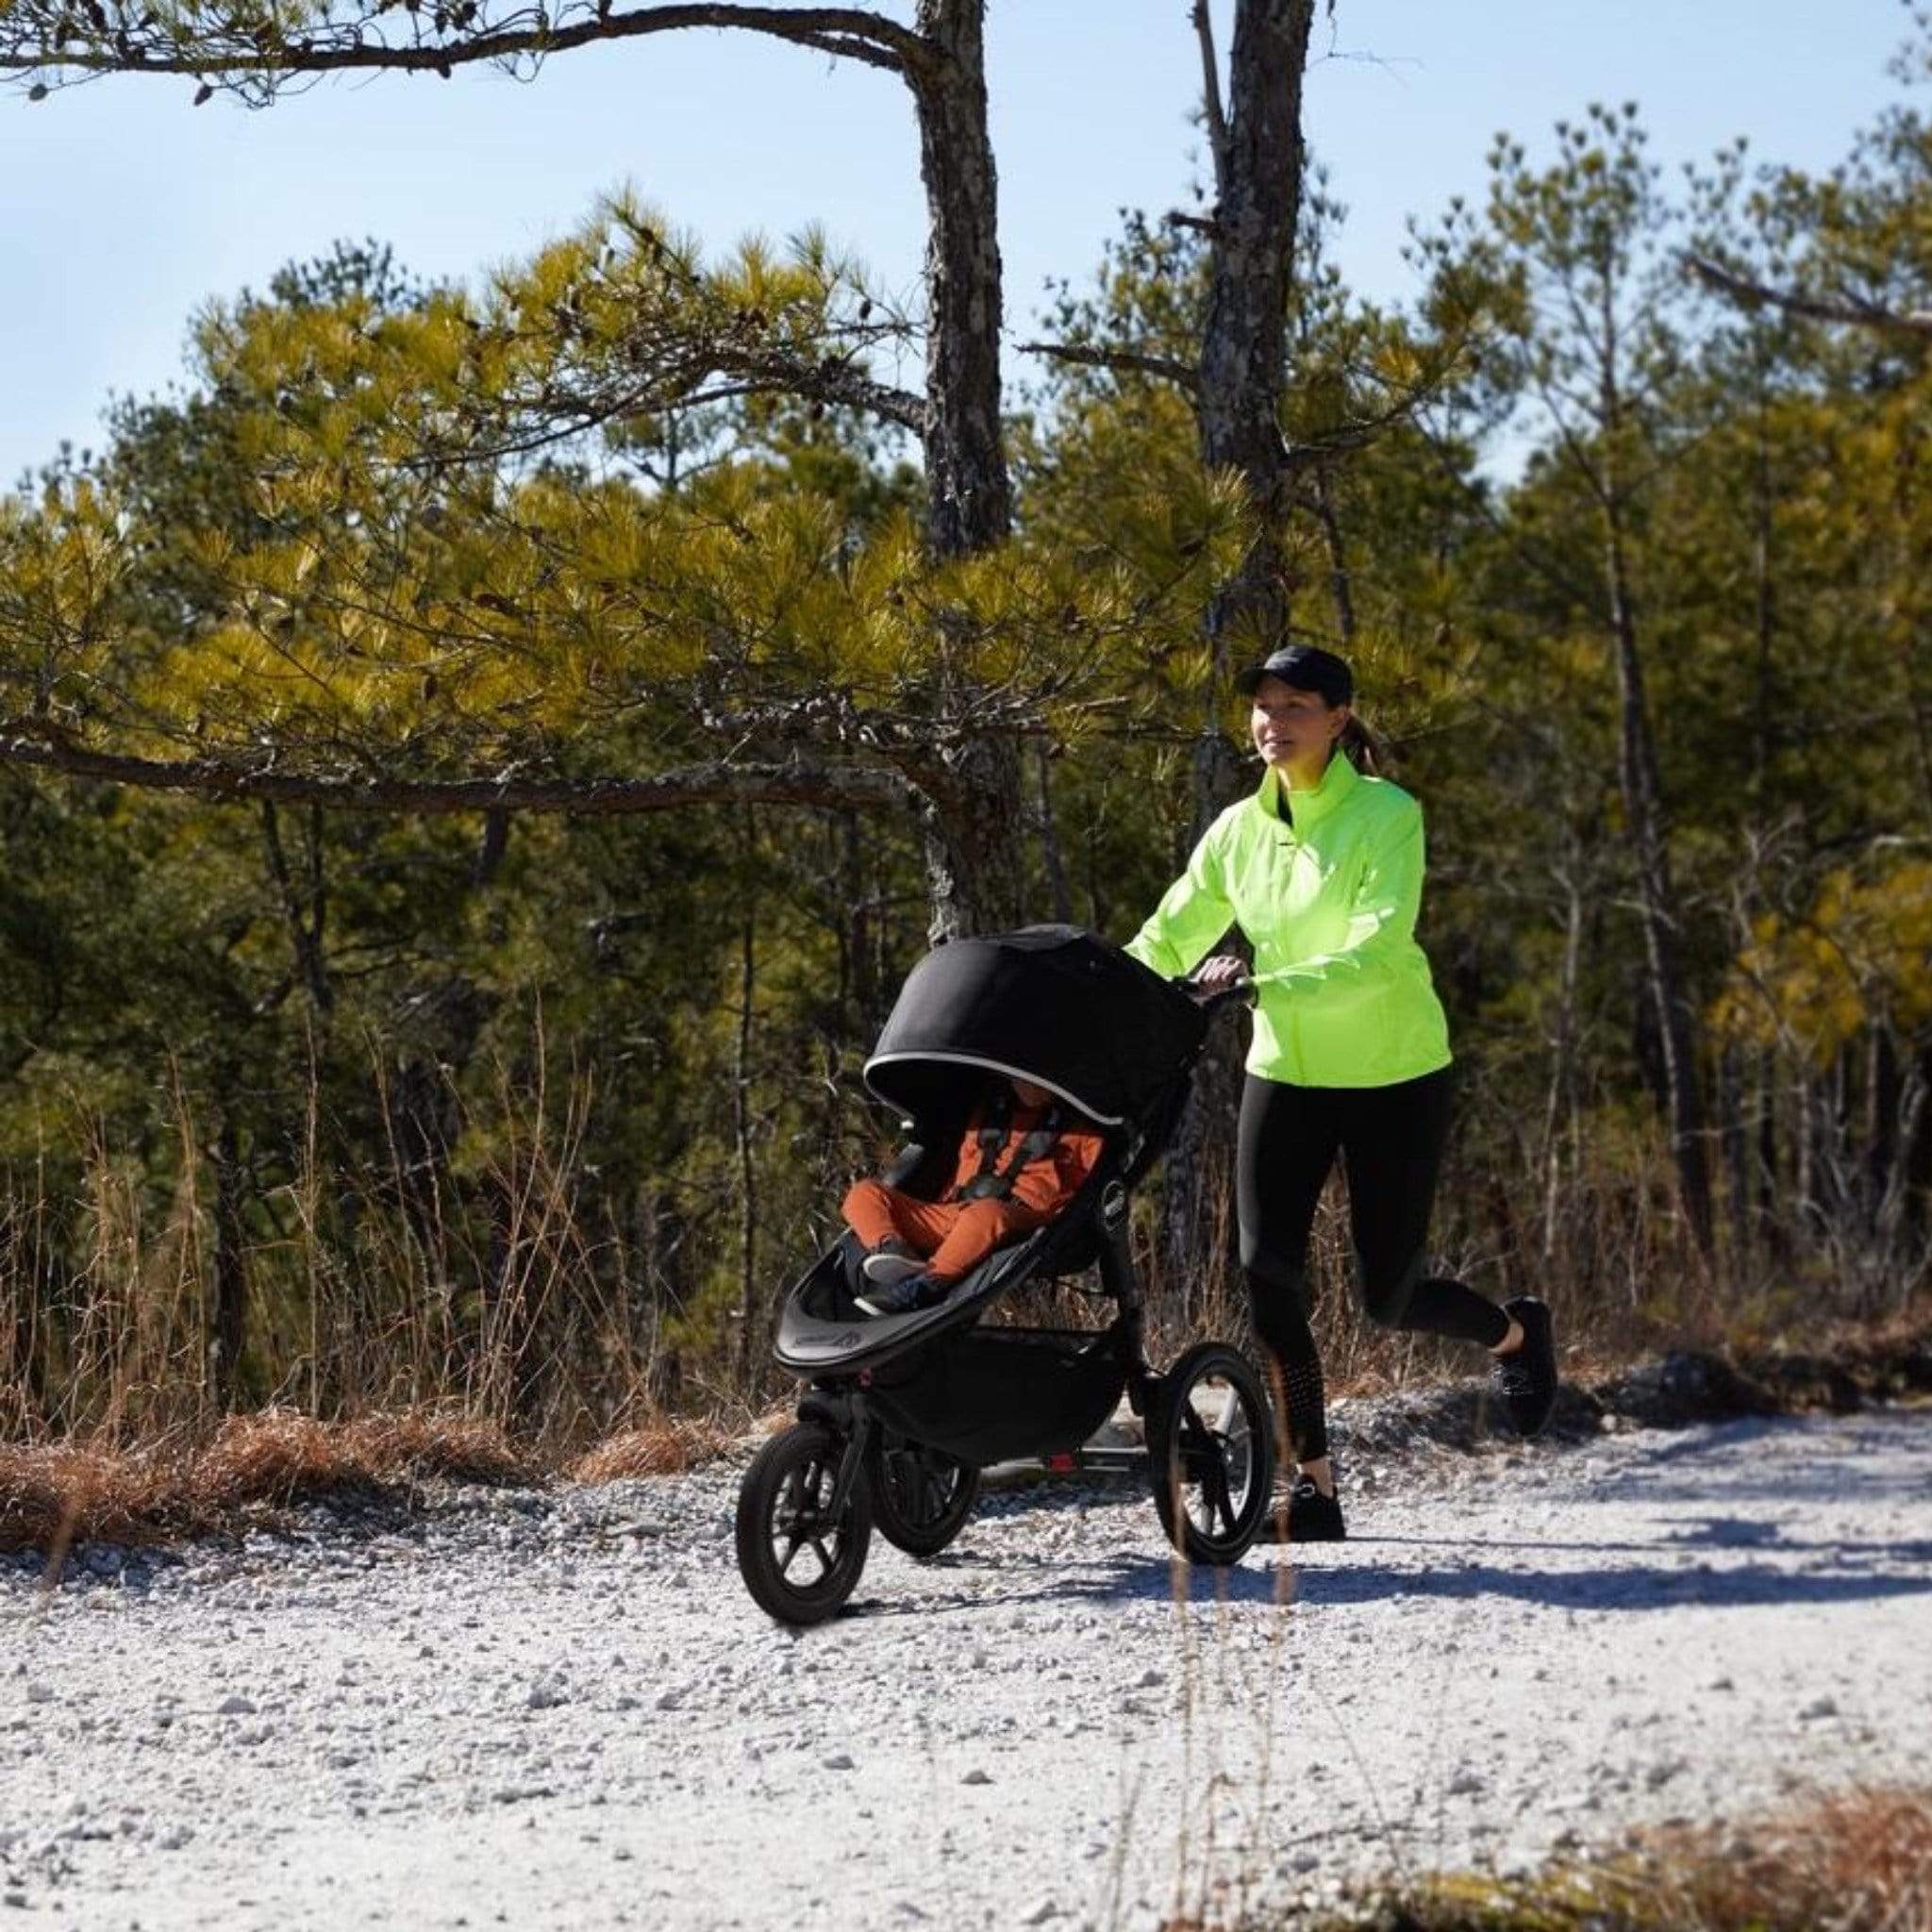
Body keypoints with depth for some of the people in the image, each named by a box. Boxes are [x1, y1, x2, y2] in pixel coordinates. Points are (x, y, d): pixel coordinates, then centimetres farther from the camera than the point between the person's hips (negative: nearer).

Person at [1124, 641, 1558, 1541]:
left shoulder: (1387, 815, -15)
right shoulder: (1240, 828, 1)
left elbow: (1375, 957, -26)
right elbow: (1165, 942, 4)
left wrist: (1262, 986, -38)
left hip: (1393, 1077, -4)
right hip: (1286, 1071, 4)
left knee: (1388, 1295, 2)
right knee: (1267, 1269, -12)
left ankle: (1516, 1332, 36)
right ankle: (1312, 1480, 0)